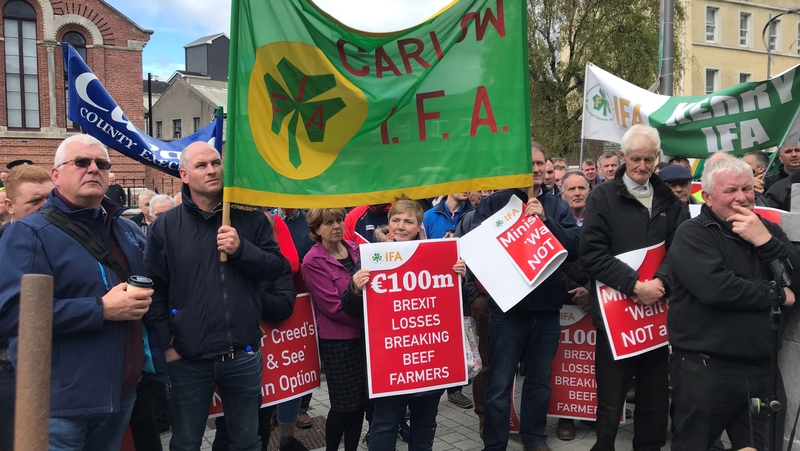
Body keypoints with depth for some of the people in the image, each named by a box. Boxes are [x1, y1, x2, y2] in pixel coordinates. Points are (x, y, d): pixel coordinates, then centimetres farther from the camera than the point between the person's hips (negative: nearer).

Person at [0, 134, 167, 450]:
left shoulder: (128, 231, 11)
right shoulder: (30, 233, -11)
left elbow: (149, 294, 19)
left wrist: (155, 362, 10)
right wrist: (101, 309, -24)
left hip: (122, 393, 7)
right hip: (60, 402, -6)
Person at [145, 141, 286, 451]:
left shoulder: (250, 219, 3)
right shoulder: (164, 227, -1)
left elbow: (277, 267, -1)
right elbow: (155, 290, -3)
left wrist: (241, 250, -16)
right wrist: (166, 344, -6)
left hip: (243, 355, 1)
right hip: (187, 358, -1)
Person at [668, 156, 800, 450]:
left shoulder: (767, 229, 10)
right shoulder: (692, 234, -10)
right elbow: (715, 288, -25)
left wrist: (766, 241, -13)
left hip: (762, 369, 6)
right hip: (706, 370, -6)